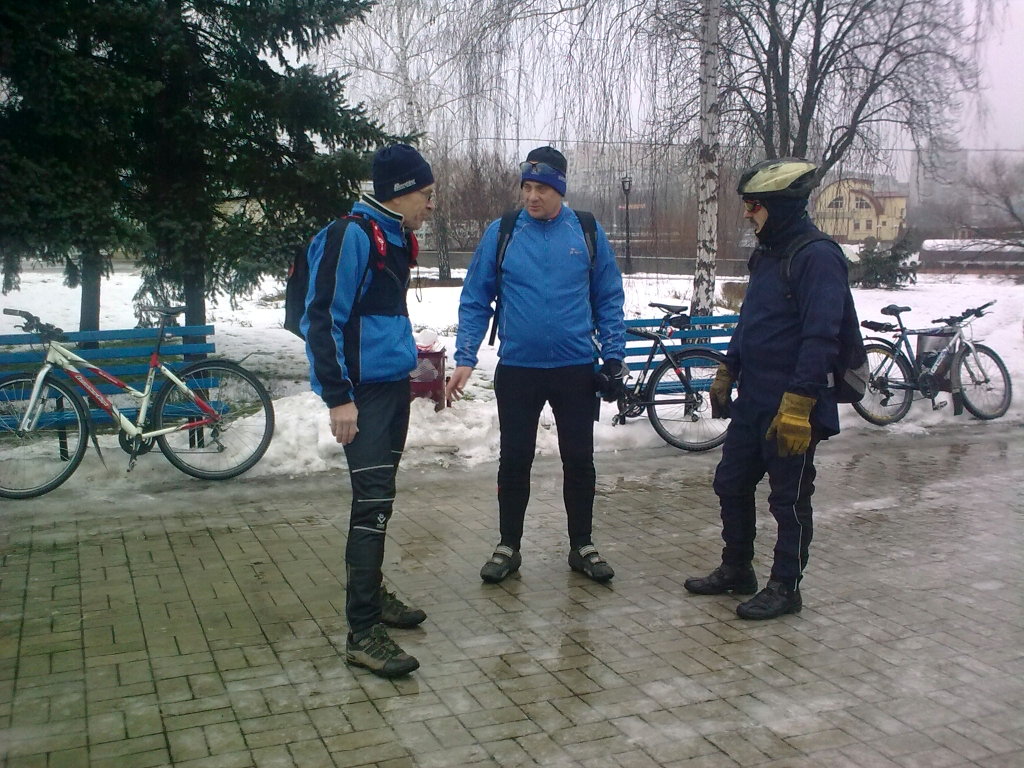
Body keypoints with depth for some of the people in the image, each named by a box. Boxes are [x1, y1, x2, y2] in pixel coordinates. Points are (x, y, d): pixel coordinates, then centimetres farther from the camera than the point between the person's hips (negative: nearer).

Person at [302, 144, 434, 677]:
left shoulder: (396, 237, 13)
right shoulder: (351, 236, -16)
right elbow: (321, 318, -19)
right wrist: (338, 397, -22)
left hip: (394, 385, 9)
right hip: (364, 392, -9)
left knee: (377, 499, 17)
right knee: (373, 504, -11)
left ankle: (372, 594, 32)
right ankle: (362, 633, -7)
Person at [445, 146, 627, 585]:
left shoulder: (586, 232, -1)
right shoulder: (500, 233, -3)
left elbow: (608, 299, 4)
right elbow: (475, 300, 0)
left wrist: (614, 356, -1)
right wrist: (465, 358, -7)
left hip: (576, 368, 1)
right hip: (517, 369, 0)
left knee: (579, 461, 9)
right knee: (514, 461, 8)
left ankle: (582, 546, 25)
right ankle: (508, 546, 24)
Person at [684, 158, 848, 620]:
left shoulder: (818, 257, -17)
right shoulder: (765, 254, 13)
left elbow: (820, 338, -23)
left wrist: (798, 406, -26)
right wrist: (726, 372, 21)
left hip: (792, 407, -9)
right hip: (751, 400, 9)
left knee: (789, 499, 4)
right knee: (730, 483, 16)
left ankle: (785, 588, 18)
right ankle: (736, 570, 31)